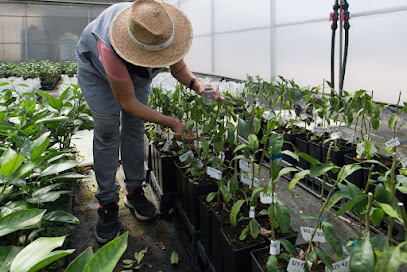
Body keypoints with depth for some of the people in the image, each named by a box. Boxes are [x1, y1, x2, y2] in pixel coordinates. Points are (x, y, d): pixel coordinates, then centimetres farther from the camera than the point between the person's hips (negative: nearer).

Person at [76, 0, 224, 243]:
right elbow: (127, 102, -35)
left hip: (137, 73, 5)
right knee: (107, 130, -11)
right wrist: (172, 123, -41)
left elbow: (179, 68, -14)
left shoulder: (166, 31, -33)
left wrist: (197, 84, -37)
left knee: (135, 127, 0)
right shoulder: (111, 48, -46)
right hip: (96, 70, -4)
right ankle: (107, 204, 1)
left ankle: (134, 191, 15)